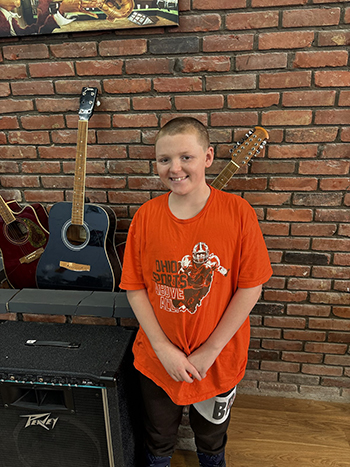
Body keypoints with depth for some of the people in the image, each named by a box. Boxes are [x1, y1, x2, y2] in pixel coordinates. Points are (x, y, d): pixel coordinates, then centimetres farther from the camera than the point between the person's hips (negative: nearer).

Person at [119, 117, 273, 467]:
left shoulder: (237, 212, -17)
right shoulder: (145, 216, -11)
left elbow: (250, 286, -14)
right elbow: (135, 288, -6)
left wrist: (210, 350, -13)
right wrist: (163, 348, -12)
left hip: (218, 361, -1)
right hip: (157, 360, 2)